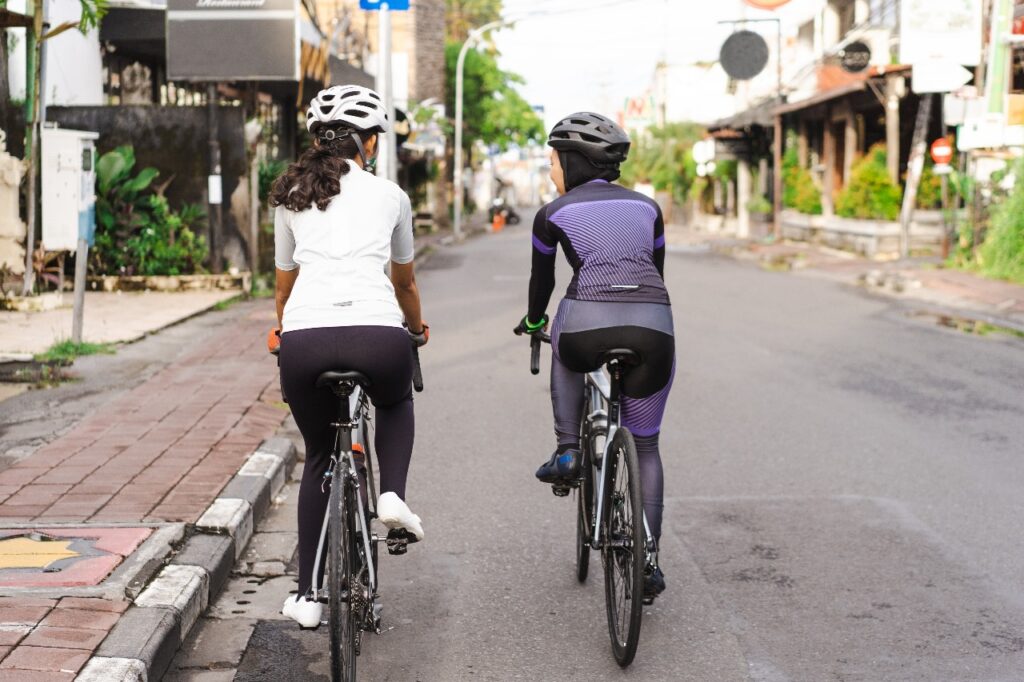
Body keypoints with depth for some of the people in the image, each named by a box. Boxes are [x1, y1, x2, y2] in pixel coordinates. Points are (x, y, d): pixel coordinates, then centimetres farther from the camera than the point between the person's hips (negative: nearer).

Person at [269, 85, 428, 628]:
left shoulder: (290, 196, 20)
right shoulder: (389, 196, 18)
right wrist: (417, 329, 53)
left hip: (305, 338, 1)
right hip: (377, 334, -1)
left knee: (319, 458, 24)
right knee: (396, 404, 36)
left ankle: (308, 596, 25)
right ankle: (392, 495, 11)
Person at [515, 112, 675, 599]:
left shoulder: (553, 214, 14)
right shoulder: (647, 207, 23)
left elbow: (542, 280, 27)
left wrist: (534, 322, 47)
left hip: (588, 325, -2)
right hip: (653, 327, 3)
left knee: (564, 349, 37)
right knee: (645, 446, 20)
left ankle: (567, 452, 24)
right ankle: (649, 560, 15)